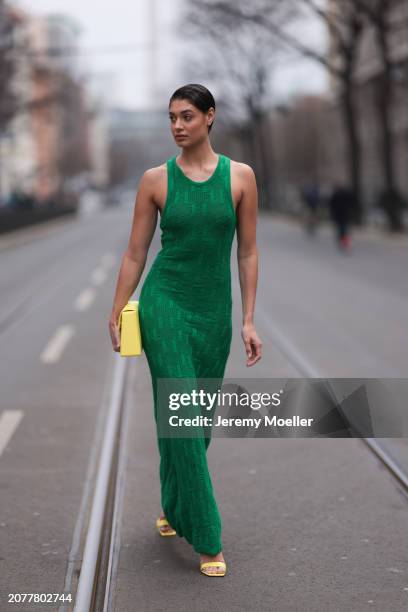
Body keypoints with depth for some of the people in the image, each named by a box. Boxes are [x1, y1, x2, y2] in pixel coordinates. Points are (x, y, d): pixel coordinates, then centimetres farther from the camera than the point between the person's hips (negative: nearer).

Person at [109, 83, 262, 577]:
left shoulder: (240, 176, -1)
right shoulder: (155, 179, -2)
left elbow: (248, 252, 1)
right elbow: (135, 252, 3)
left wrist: (249, 320, -2)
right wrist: (116, 313, 3)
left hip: (214, 310, 2)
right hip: (165, 303, -2)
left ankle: (175, 507, 35)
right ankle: (206, 538, 1)